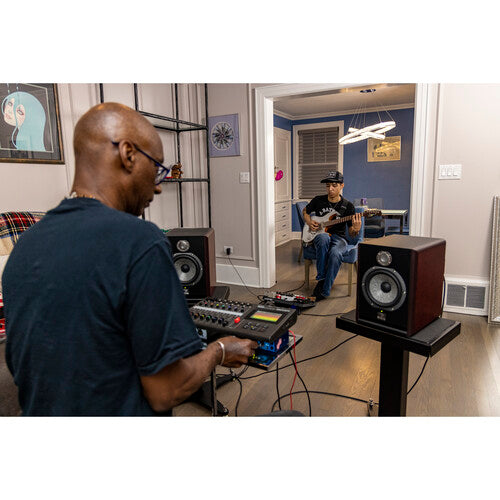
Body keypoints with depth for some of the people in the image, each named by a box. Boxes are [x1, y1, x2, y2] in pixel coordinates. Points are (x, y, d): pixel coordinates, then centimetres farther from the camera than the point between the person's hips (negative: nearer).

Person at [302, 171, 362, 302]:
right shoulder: (318, 200, 5)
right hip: (319, 236, 1)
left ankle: (324, 291, -27)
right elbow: (305, 211, 25)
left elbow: (351, 234, 3)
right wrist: (309, 222, 4)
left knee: (335, 253, -38)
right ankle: (321, 278, -32)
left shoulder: (347, 206, 2)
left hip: (339, 238, -1)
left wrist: (356, 230, -22)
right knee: (324, 237, -39)